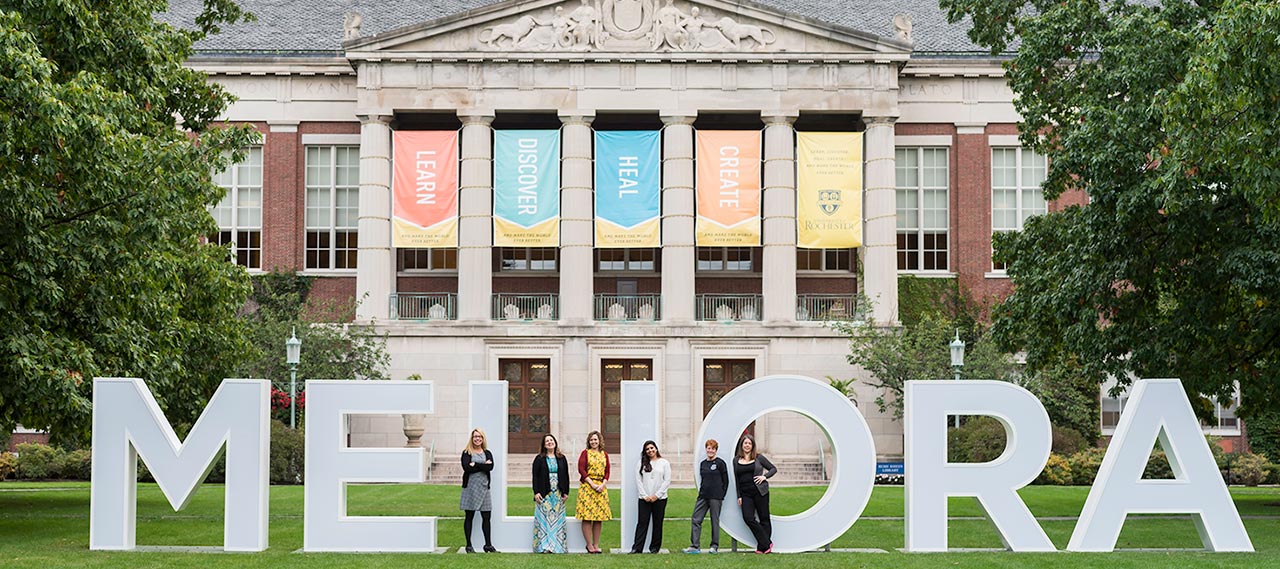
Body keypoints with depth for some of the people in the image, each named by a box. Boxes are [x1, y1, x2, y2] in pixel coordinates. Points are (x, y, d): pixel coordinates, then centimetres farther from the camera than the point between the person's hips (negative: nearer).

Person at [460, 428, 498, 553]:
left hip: (483, 487, 3)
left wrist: (475, 465, -11)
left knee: (486, 517, 2)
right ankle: (469, 545, 7)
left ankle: (488, 544, 9)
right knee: (469, 516, 2)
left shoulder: (487, 453, 13)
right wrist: (483, 465, -10)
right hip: (470, 486, -3)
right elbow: (466, 467, -14)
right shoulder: (466, 453, 4)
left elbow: (490, 467, -6)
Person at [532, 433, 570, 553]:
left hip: (558, 494, 2)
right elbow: (535, 476, 0)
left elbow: (566, 476, 11)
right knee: (544, 519, -6)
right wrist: (536, 492, -9)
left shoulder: (561, 459, 11)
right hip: (544, 494, -2)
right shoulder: (539, 459, 4)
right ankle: (544, 546, -6)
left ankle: (557, 546, 4)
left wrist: (566, 492, 4)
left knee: (557, 519, 1)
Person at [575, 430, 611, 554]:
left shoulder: (604, 454, 14)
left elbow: (607, 472, 11)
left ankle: (596, 545, 8)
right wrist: (592, 484, -12)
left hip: (601, 487, 4)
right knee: (587, 517, -7)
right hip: (587, 486, -4)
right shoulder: (585, 453, 3)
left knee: (599, 517, 3)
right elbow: (582, 470, -5)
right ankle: (589, 545, -3)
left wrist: (602, 485, -6)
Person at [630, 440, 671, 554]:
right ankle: (636, 548, -7)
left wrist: (656, 495, -7)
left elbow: (667, 480, 0)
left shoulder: (664, 463, 4)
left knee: (657, 523, 4)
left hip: (659, 498, 0)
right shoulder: (642, 463, 8)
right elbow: (638, 480, 4)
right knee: (642, 523, -4)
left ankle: (655, 548, 11)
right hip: (644, 499, 0)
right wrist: (644, 495, -6)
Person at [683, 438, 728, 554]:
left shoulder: (720, 463, -3)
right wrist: (701, 492, 11)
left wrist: (721, 495, -5)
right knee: (696, 520, -2)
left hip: (715, 497, -6)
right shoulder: (702, 464, 14)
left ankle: (715, 546, 10)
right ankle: (694, 546, -2)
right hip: (703, 496, 6)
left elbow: (725, 481, -2)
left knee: (715, 521, 2)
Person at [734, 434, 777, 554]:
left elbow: (774, 469, 8)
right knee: (748, 518, -13)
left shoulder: (759, 458, 3)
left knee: (764, 519, 1)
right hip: (745, 493, 2)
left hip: (760, 492, -2)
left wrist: (765, 476, -9)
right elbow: (736, 479, 12)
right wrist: (739, 496, 6)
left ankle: (763, 546, 11)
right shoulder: (736, 460, 11)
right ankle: (766, 544, -5)